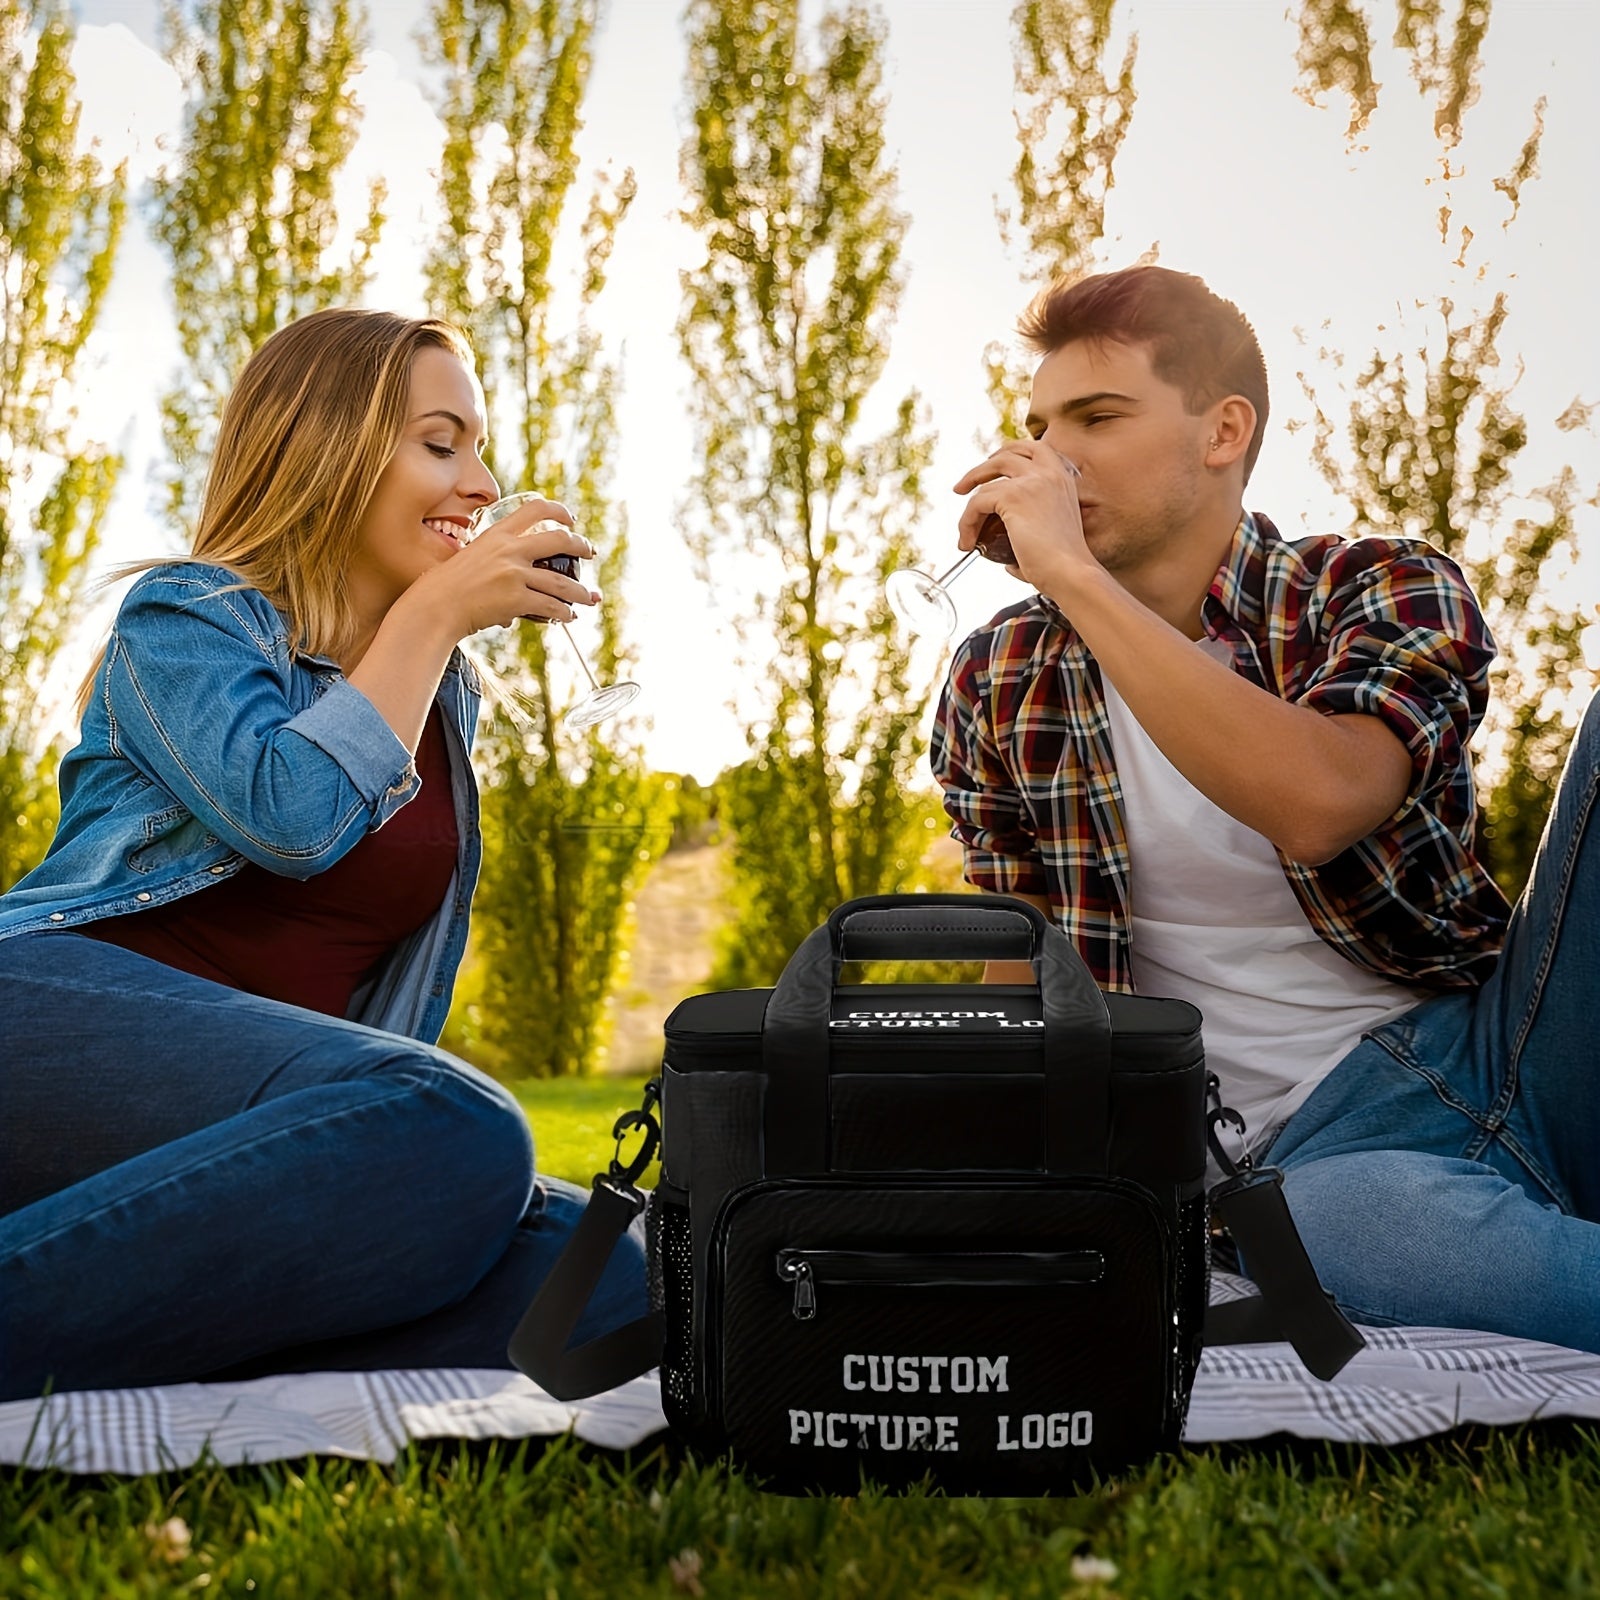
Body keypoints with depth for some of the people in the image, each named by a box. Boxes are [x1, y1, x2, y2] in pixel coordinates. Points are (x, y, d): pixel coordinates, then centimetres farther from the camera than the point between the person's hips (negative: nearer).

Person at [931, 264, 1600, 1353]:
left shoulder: (1388, 593, 0)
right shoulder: (1000, 686, 8)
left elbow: (1316, 805, -23)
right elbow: (1028, 985, 12)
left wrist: (1073, 575, -21)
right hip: (1313, 1148, -1)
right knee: (1346, 1221, -40)